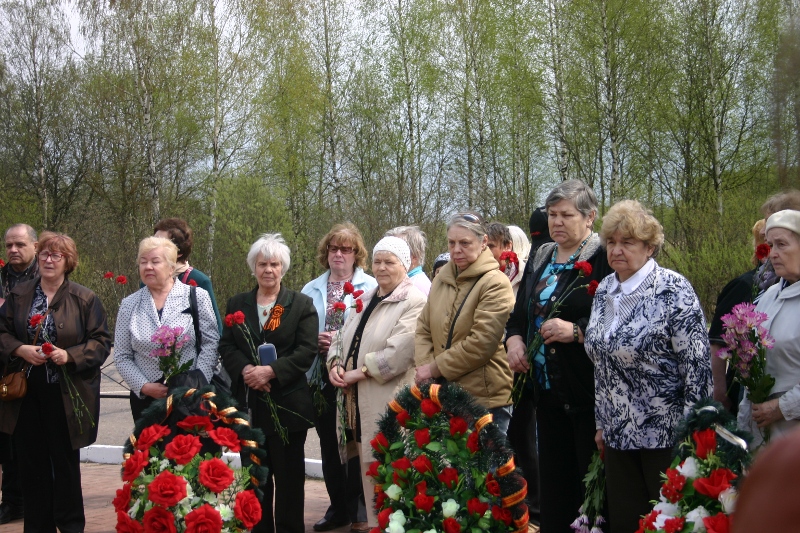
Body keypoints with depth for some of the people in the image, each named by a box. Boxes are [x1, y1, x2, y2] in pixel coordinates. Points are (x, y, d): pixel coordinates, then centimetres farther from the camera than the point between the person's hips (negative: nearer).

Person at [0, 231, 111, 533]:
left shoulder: (85, 299, -2)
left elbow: (101, 342, -3)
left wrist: (70, 355, -17)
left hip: (66, 395, -2)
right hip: (26, 395, 3)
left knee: (66, 462, 7)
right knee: (32, 462, 7)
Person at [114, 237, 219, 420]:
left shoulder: (197, 297, 1)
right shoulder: (129, 305, 6)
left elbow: (210, 343, -1)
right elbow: (122, 357, 7)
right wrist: (144, 386, -7)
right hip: (145, 398, 2)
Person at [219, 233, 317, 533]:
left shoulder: (301, 304, 2)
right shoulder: (237, 304, 12)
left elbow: (307, 351, -7)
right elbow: (226, 346, 5)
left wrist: (271, 371, -20)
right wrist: (245, 369, -16)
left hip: (287, 403, -3)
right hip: (248, 403, 3)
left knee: (289, 475, 4)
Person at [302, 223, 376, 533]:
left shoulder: (370, 287, -3)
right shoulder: (311, 290, 11)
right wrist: (315, 340, -8)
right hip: (322, 376, 5)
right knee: (328, 443, 12)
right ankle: (337, 507, 24)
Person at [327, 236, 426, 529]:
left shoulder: (415, 302, -8)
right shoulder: (366, 299, 19)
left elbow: (400, 351, -19)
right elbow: (343, 337, 18)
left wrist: (359, 372, -16)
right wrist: (335, 364, -2)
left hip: (391, 403, -8)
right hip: (361, 402, 8)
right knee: (369, 469, 13)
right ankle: (375, 523, 22)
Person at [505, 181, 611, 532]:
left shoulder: (604, 260, -8)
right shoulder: (540, 259, 14)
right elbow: (519, 314, 21)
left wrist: (576, 331, -23)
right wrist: (514, 339, 2)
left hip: (587, 394, -7)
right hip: (546, 393, 7)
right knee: (552, 484, 13)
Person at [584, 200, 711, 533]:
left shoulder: (673, 291, -12)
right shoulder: (604, 290, 8)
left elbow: (698, 367, -14)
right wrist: (602, 423, 15)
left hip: (666, 434, -6)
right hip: (618, 434, 6)